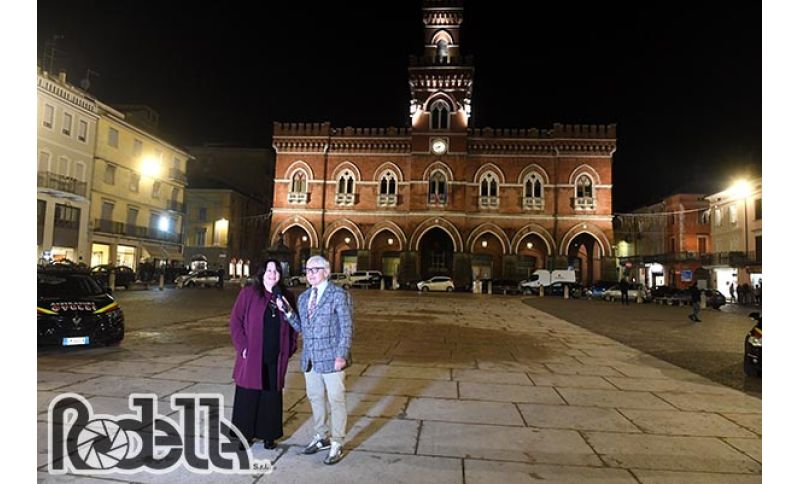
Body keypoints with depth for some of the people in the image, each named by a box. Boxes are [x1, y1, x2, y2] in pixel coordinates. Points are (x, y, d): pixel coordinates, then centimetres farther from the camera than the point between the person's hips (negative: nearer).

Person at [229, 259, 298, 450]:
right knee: (248, 397, 6)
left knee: (272, 396, 10)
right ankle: (244, 434, 24)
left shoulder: (286, 297, 5)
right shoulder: (248, 294, -3)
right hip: (252, 357, -2)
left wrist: (290, 348, 1)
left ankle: (268, 434, 26)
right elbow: (236, 321, -4)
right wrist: (243, 347, -10)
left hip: (276, 359, 3)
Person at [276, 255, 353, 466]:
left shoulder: (338, 295, -10)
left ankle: (336, 444, 18)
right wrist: (288, 312, -3)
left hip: (331, 358, -7)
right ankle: (321, 437, 36)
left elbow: (347, 327, -12)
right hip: (310, 358, 7)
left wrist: (342, 355, -17)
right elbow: (300, 327, 13)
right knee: (314, 398, 18)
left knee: (336, 399, 3)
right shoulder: (303, 297, 11)